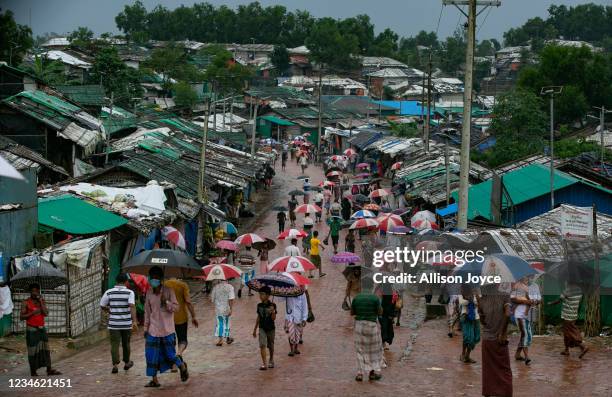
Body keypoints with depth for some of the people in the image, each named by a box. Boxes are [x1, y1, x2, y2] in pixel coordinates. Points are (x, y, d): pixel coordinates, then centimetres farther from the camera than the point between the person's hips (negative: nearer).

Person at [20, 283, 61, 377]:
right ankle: (33, 371, 8)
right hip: (32, 329, -4)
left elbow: (46, 313, -6)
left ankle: (49, 370, 3)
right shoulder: (26, 302, -5)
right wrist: (32, 313, -18)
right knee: (33, 350, -1)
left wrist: (41, 302, -11)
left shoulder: (42, 301, 6)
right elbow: (21, 316, -8)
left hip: (42, 328, 5)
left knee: (45, 349, 2)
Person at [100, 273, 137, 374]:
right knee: (126, 344, 17)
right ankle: (126, 363, 32)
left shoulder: (109, 292, -2)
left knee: (114, 344, 0)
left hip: (113, 323, 0)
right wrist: (134, 321, -25)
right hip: (127, 324, 0)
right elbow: (132, 306, -19)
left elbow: (102, 306, 4)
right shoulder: (129, 292, -6)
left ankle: (115, 365, -13)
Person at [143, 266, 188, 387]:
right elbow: (147, 312, 12)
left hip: (167, 330, -4)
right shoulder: (149, 293, 6)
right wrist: (146, 328, 11)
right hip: (153, 330, 4)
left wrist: (166, 302, -24)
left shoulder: (168, 291, -6)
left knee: (170, 355, 1)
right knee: (152, 355, -1)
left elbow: (176, 307, -7)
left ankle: (182, 367, 30)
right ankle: (154, 380, 7)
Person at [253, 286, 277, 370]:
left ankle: (271, 361, 35)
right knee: (262, 345, -12)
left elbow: (274, 318, -15)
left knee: (270, 346, 13)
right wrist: (255, 329, 15)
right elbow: (258, 317, 11)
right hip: (262, 328, 2)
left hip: (271, 328, -2)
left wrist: (273, 312, -35)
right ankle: (264, 364, -14)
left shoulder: (272, 305, -11)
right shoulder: (259, 305, 1)